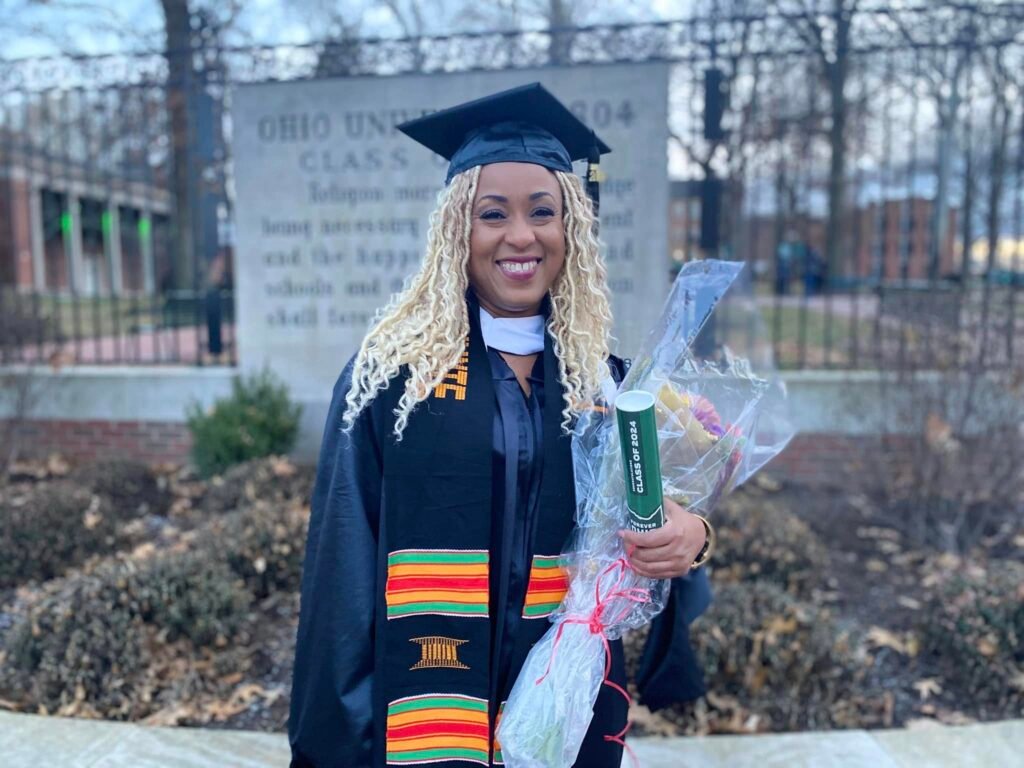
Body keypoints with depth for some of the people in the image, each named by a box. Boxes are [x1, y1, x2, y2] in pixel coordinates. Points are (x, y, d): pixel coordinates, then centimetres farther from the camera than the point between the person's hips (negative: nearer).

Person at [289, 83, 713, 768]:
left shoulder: (605, 380, -1)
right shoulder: (391, 369, -9)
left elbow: (644, 530, 2)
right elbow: (345, 556, -8)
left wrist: (683, 536, -20)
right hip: (426, 711, -2)